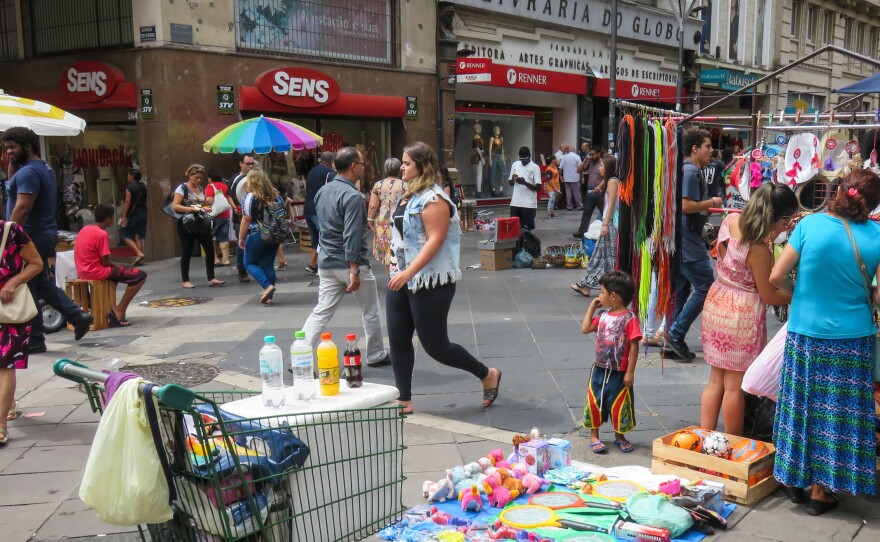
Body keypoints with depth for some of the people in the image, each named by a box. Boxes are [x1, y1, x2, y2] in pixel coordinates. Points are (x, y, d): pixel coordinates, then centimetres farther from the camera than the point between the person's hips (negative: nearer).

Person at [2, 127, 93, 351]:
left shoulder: (27, 173, -16)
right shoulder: (44, 169, 17)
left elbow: (22, 208, -25)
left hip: (30, 237, -10)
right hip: (45, 234, 10)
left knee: (25, 288, -2)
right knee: (43, 283, 19)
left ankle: (34, 341, 4)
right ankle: (78, 316, 16)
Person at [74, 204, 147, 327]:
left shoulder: (84, 229, 11)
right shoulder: (102, 234, -15)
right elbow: (105, 263, -14)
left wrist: (115, 267, 18)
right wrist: (117, 267, 6)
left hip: (83, 271, 9)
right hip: (96, 272, -9)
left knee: (114, 271, 39)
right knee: (140, 275, -7)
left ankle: (113, 308, 22)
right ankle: (120, 311, -2)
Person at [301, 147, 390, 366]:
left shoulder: (322, 191, 9)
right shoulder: (352, 196, -18)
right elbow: (352, 236, -24)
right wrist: (354, 271, -25)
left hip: (326, 263, 7)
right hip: (351, 264, -7)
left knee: (321, 312, 5)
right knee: (371, 312, 12)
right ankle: (376, 356, 25)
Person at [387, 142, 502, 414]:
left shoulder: (433, 198, -17)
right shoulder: (410, 194, 12)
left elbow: (435, 240, -24)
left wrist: (408, 273, -29)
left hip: (430, 281, -9)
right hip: (403, 279, 9)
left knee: (434, 345, -1)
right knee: (398, 340, 6)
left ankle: (488, 375, 19)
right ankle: (404, 400, 16)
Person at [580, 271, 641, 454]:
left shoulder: (629, 318, -16)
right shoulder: (603, 316, 4)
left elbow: (634, 346, -15)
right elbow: (585, 329, 4)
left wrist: (630, 372, -15)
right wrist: (592, 307, 4)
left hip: (619, 373, -6)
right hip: (599, 369, 6)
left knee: (619, 405, 8)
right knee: (594, 402, 10)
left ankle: (619, 436, 28)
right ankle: (594, 435, 25)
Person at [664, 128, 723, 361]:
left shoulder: (684, 169, 17)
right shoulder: (691, 171, -14)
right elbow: (686, 206, -23)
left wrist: (706, 208, 16)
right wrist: (711, 202, -10)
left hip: (680, 241, 10)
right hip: (689, 244, -10)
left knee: (680, 291, 12)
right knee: (705, 287, -5)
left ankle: (672, 343, 15)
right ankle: (676, 334, -4)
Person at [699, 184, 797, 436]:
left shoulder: (731, 220, -5)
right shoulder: (758, 250, -24)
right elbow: (768, 296, -14)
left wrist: (770, 238, 4)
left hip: (716, 302, 7)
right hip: (742, 313, -7)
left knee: (716, 380, 17)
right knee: (735, 386, 7)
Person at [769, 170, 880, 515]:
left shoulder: (810, 224, -10)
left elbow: (776, 277, -8)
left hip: (805, 333, 1)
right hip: (852, 339, -1)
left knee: (801, 405, 15)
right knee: (837, 410, 11)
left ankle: (795, 481, 28)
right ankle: (821, 491, 21)